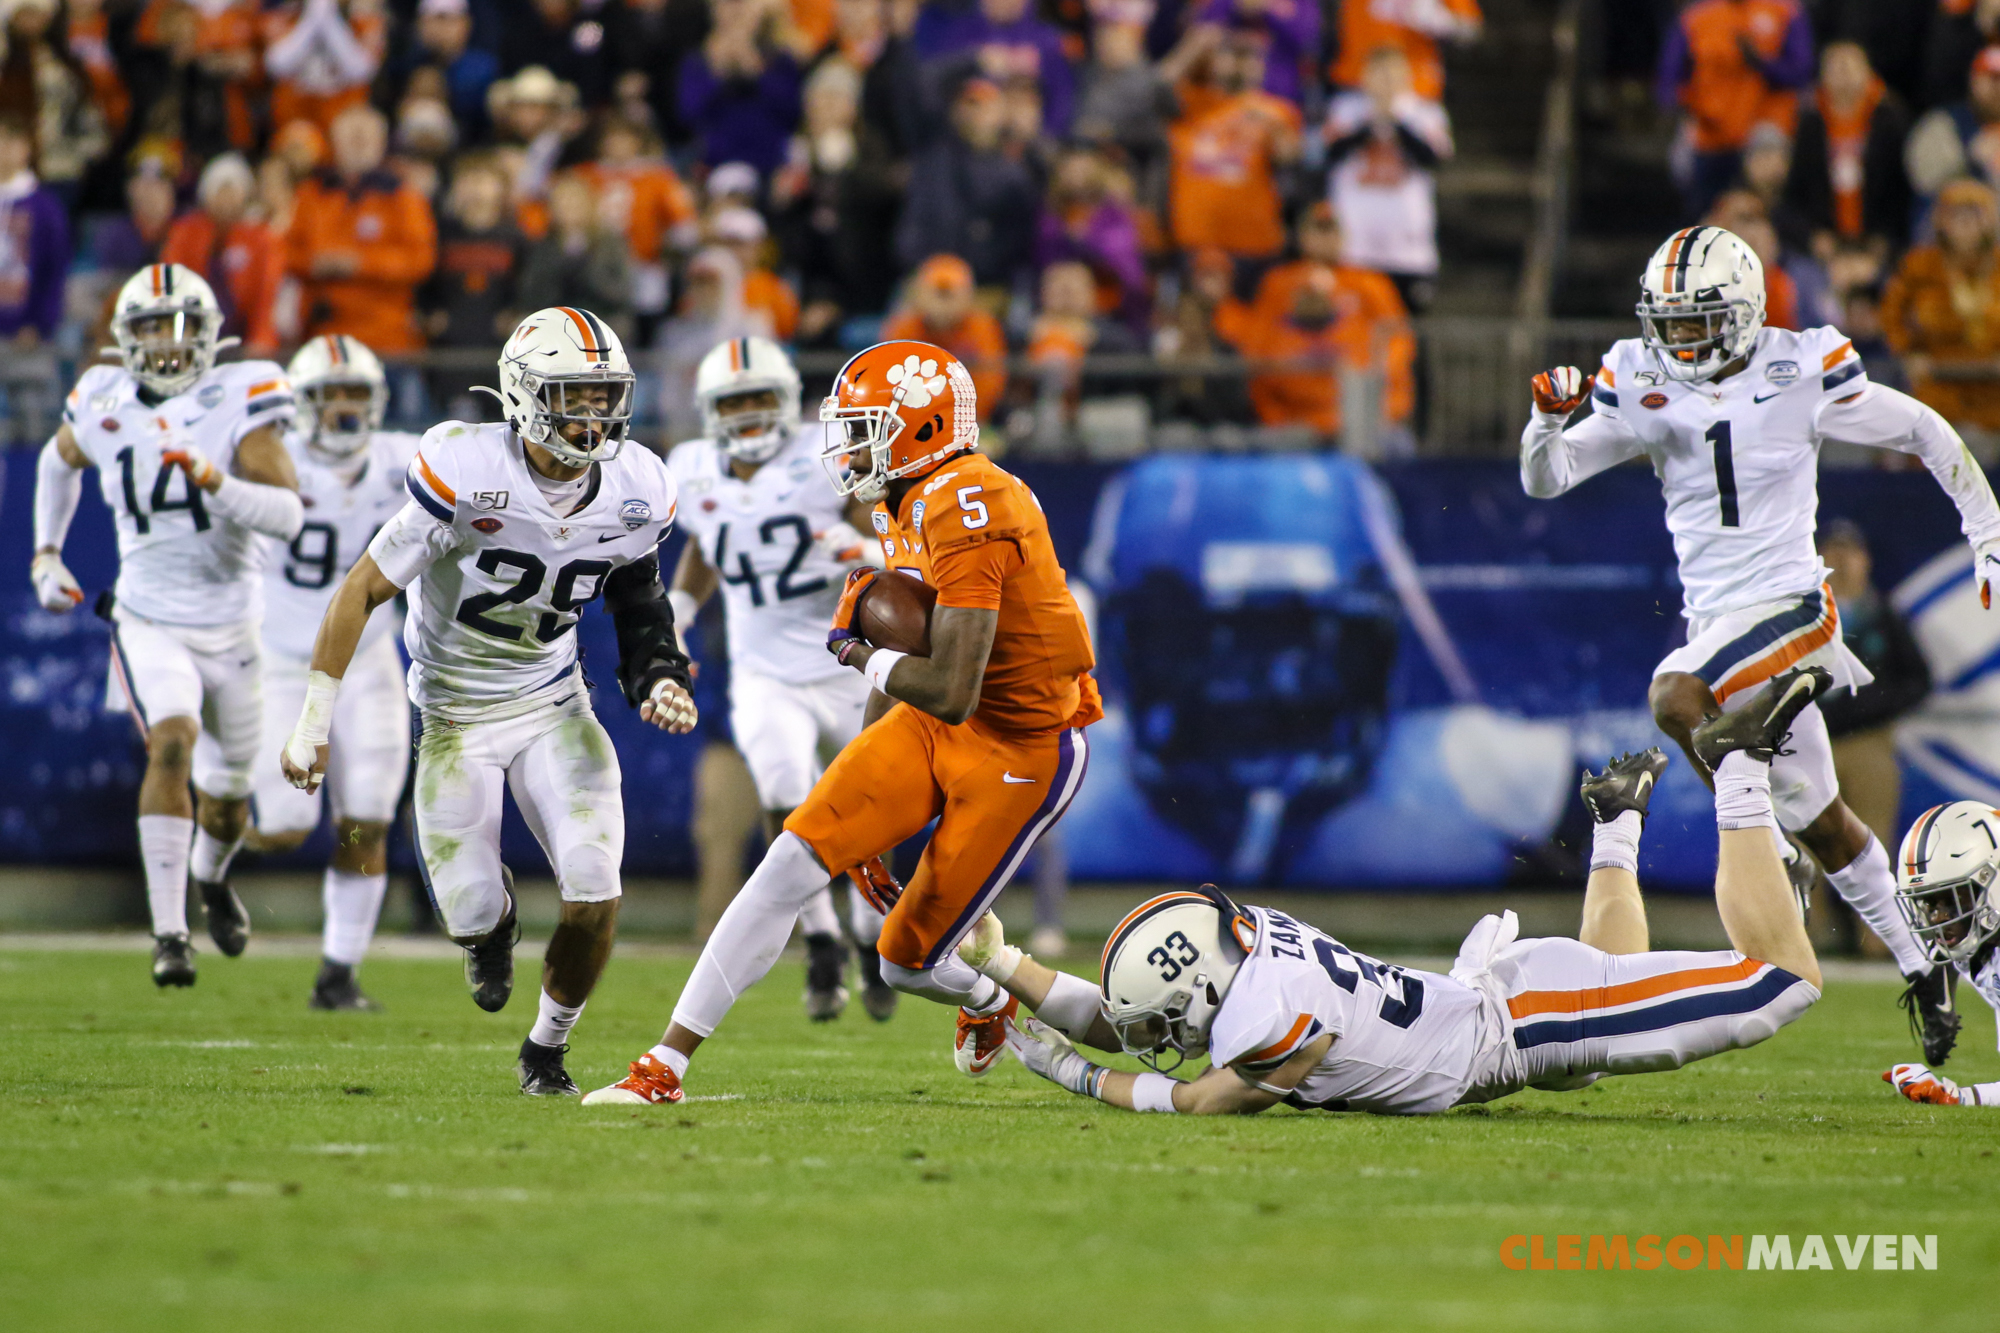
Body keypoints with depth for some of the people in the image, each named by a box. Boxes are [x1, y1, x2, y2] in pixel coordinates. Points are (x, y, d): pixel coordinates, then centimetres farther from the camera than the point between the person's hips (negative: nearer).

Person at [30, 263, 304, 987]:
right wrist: (46, 554, 15)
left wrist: (214, 481, -39)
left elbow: (288, 516, -24)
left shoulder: (237, 403, -15)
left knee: (227, 793, 17)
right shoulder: (104, 407, -5)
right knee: (171, 745, -27)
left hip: (231, 628, 0)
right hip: (149, 624, 0)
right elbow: (60, 460, 21)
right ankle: (169, 933, -28)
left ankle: (211, 875, 53)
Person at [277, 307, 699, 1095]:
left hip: (553, 705, 3)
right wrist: (312, 724, -16)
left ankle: (548, 1047, 14)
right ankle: (492, 923, 38)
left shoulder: (636, 493, -10)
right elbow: (362, 592, -18)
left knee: (594, 893, -14)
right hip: (456, 716, -3)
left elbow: (637, 598, 11)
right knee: (470, 915, -4)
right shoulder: (467, 476, -25)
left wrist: (659, 678, -9)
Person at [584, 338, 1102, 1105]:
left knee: (908, 961, -1)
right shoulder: (908, 506, 4)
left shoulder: (968, 511, -27)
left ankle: (990, 1000, 36)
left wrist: (860, 653, -13)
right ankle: (667, 1064, -4)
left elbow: (949, 691, -32)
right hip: (932, 725, 8)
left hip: (1018, 750, -8)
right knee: (794, 862, -8)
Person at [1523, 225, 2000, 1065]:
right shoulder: (1646, 389, 2)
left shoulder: (1800, 377, -8)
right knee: (1821, 822, 12)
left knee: (1675, 700, -31)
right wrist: (1549, 421, -21)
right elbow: (1546, 480, 1)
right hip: (1712, 619, 5)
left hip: (1788, 607, -5)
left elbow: (1928, 436, 3)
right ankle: (1922, 972, 25)